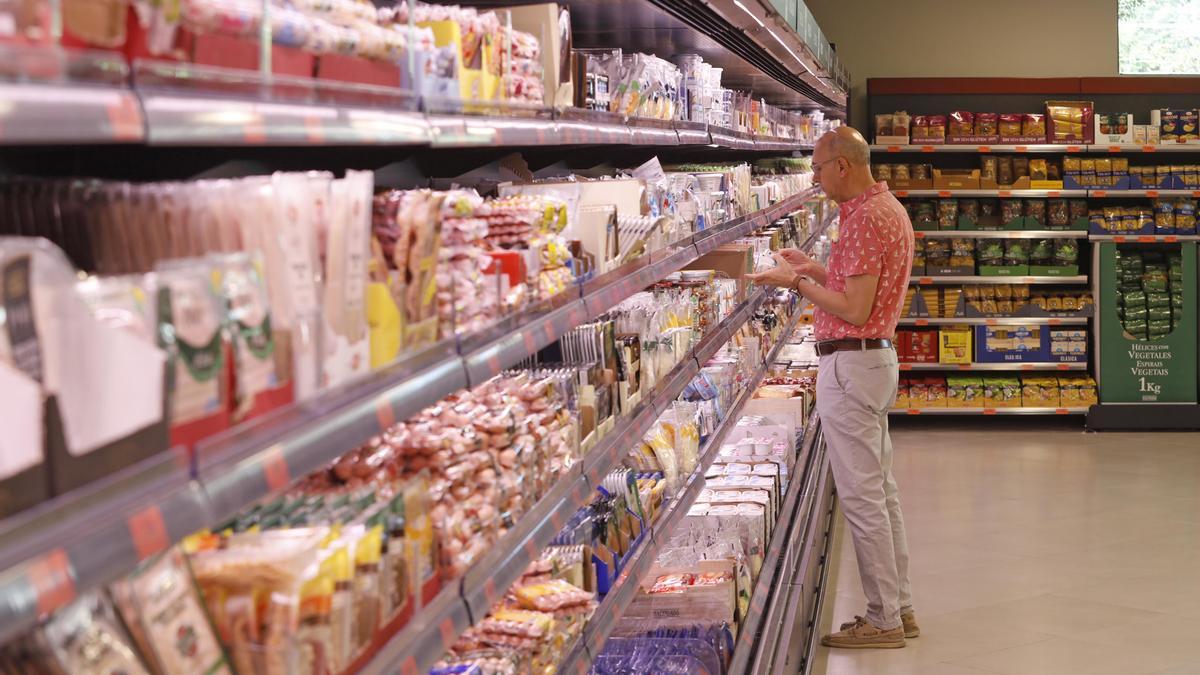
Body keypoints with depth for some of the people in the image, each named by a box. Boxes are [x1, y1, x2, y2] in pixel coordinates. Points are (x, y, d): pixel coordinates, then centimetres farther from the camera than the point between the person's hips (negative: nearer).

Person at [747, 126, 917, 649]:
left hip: (851, 362, -11)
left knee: (862, 496, -5)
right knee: (882, 490, 15)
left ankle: (883, 620, 2)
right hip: (877, 355, 11)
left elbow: (855, 310, -22)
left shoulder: (864, 218, -19)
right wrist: (814, 269, 18)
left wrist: (798, 283, -13)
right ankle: (898, 607, 23)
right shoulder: (887, 208, 14)